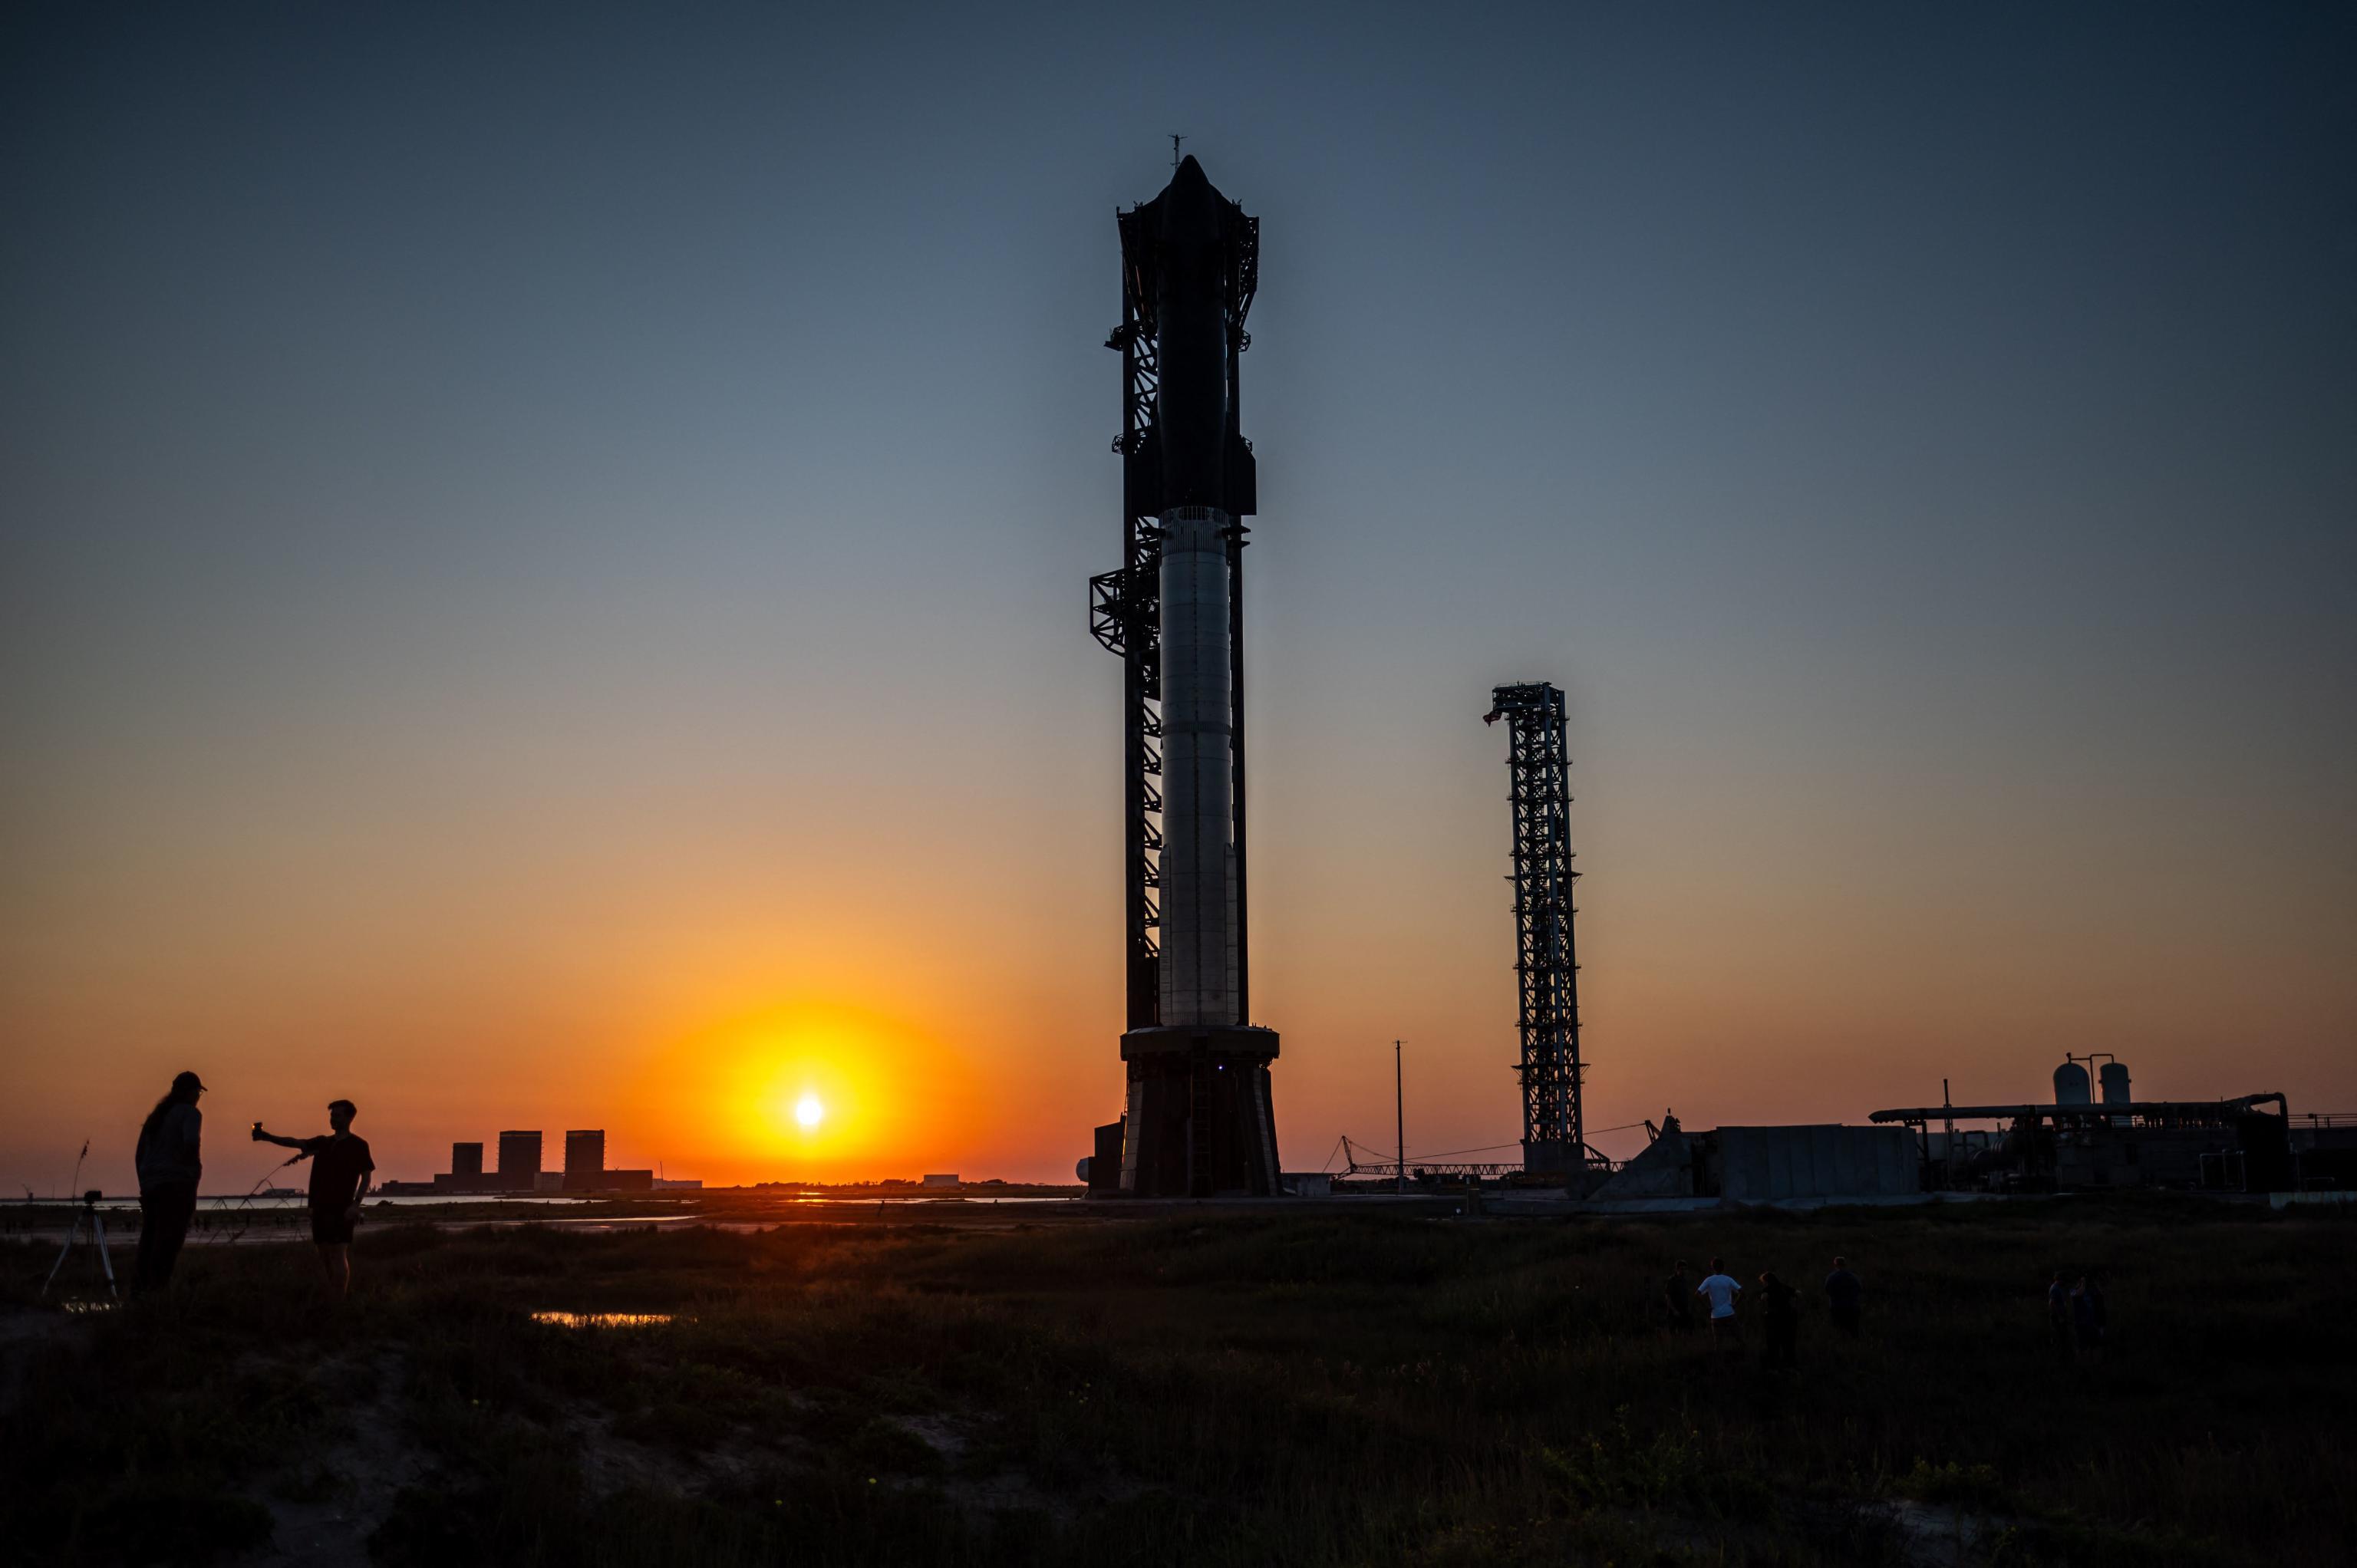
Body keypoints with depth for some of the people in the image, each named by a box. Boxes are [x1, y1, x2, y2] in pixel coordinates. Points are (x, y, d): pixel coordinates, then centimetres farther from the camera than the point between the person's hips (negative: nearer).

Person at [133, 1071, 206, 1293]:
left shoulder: (157, 1116, 20)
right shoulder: (190, 1113, -3)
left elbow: (140, 1156, 20)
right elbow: (191, 1141, -23)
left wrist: (145, 1187, 24)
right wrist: (195, 1169, -7)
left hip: (151, 1185, 8)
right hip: (178, 1184, -7)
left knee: (151, 1241, 8)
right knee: (170, 1242, -9)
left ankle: (140, 1288, 5)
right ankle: (158, 1289, -15)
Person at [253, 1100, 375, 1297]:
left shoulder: (358, 1145, -1)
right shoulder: (323, 1143, 16)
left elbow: (366, 1177, -5)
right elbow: (295, 1143, 5)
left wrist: (355, 1204, -16)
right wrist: (267, 1137, -10)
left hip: (341, 1208, -7)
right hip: (320, 1206, 7)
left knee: (338, 1255, -11)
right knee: (326, 1256, 9)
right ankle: (331, 1299, 16)